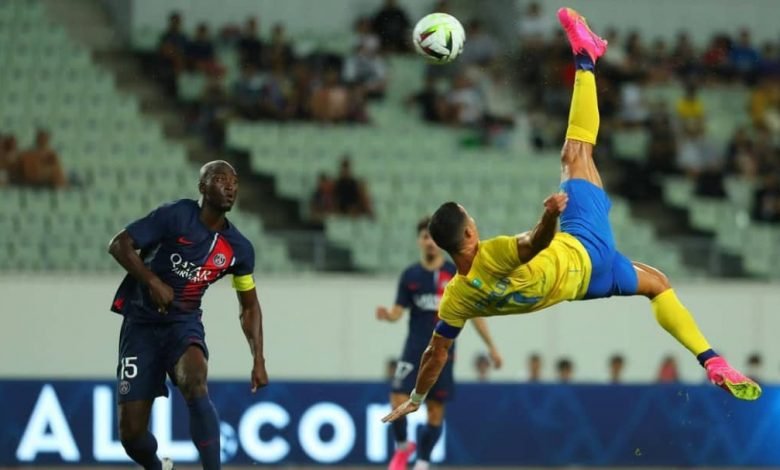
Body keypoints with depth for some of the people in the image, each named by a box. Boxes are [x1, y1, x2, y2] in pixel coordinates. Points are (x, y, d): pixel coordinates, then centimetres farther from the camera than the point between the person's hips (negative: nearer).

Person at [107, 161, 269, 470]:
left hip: (184, 322, 2)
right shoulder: (175, 216, -13)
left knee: (195, 384, -34)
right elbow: (118, 244, -14)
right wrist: (153, 281, -26)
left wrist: (258, 360, 4)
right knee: (131, 433, -5)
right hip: (142, 322, -2)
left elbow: (249, 307, 12)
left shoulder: (238, 248, 0)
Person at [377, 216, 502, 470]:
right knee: (398, 401, -12)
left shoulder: (456, 274, -1)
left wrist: (491, 346, 2)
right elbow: (398, 311, 2)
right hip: (414, 350, 1)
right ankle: (402, 447, 15)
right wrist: (386, 315, -23)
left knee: (436, 411, 0)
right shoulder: (410, 275, 3)